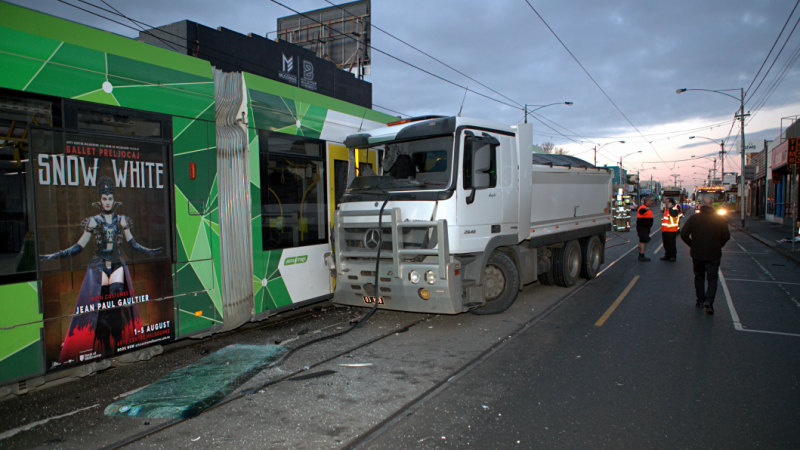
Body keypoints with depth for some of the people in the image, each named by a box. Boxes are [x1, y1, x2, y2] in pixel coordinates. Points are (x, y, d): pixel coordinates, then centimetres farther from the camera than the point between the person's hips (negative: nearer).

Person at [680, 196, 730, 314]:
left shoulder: (693, 218, -5)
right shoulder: (720, 219, -4)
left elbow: (683, 234, -8)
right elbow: (726, 236, -2)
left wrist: (692, 245, 6)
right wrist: (718, 246, 13)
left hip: (697, 254, 1)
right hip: (714, 254, -1)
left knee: (699, 277, 16)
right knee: (712, 278, 5)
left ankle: (700, 300, 23)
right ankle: (709, 302, -12)